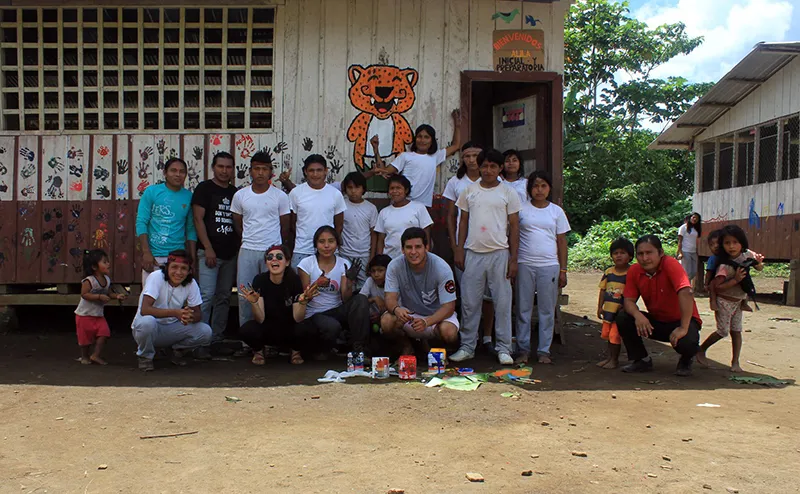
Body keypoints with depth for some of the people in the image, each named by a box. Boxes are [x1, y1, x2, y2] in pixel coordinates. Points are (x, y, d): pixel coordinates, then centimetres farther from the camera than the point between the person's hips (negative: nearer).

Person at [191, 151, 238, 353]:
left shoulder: (235, 192, 14)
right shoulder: (204, 189, 0)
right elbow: (198, 219, -7)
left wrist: (239, 249, 9)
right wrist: (208, 249, -14)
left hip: (230, 253, 6)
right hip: (209, 252, -5)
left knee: (224, 298, 7)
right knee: (207, 295, -11)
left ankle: (216, 340, 13)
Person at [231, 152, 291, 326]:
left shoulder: (280, 196, 0)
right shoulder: (240, 195, 5)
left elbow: (285, 227, 6)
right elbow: (237, 224, 14)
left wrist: (279, 250, 9)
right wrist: (249, 240, 13)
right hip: (247, 251, 2)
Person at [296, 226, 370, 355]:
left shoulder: (343, 264, 2)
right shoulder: (306, 264, -4)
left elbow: (345, 299, -5)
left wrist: (350, 281, -24)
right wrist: (316, 285, -25)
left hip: (336, 311, 3)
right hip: (313, 314, -3)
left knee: (361, 300, -25)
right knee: (332, 327, -36)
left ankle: (358, 348, -17)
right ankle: (320, 352, -1)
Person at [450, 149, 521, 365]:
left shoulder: (508, 193, 4)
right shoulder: (470, 191, 10)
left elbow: (514, 226, 3)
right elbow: (463, 222, 13)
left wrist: (514, 258, -2)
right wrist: (459, 249, 5)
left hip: (499, 253, -2)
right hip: (473, 253, 2)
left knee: (502, 302, 1)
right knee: (470, 302, 4)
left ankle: (504, 348, 10)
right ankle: (467, 346, 14)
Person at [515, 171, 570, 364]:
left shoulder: (556, 211, 9)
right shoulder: (521, 209, 4)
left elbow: (561, 242, 10)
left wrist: (563, 270, 6)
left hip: (549, 265, 1)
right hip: (525, 264, -1)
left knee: (547, 310, 3)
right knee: (523, 308, 3)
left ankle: (544, 350, 12)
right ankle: (523, 349, 12)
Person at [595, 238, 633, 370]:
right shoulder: (608, 272, 4)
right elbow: (603, 290, 9)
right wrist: (600, 307, 7)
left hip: (621, 310, -6)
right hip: (608, 309, 6)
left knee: (615, 335, -4)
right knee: (608, 335, 16)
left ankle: (614, 360, 11)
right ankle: (609, 358, 30)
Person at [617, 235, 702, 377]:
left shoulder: (670, 264, -25)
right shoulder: (634, 271, -8)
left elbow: (685, 293, -36)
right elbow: (628, 300, -8)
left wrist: (683, 328, -40)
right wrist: (637, 315, -32)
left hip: (679, 321, -4)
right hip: (655, 321, 5)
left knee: (686, 342, -35)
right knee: (623, 317, -17)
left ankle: (686, 361, 5)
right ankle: (641, 360, 3)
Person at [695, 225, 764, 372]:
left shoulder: (747, 254, -5)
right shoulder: (725, 266, -24)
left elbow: (759, 268, 13)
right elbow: (716, 287, -28)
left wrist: (759, 262, -11)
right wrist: (736, 280, -31)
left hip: (738, 301, 6)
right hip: (725, 301, -6)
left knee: (736, 331, 4)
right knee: (723, 331, -3)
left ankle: (735, 362, 8)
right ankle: (701, 350, 16)